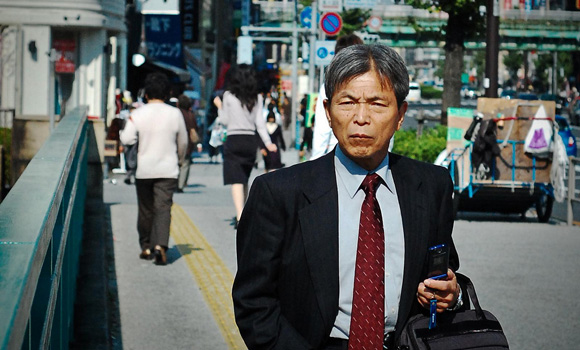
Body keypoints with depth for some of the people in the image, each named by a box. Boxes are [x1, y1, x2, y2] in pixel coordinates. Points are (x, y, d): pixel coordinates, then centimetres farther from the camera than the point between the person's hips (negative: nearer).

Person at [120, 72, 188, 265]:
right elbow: (183, 143, 8)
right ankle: (160, 245, -22)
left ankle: (146, 247, 21)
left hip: (144, 169, 1)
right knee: (163, 208, -5)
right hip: (168, 170, 0)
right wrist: (179, 160, 27)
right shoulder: (175, 114, -1)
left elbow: (127, 139, -13)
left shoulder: (137, 114, -5)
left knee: (145, 209, 13)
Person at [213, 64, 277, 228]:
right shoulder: (257, 98, 5)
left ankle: (240, 217, -25)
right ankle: (243, 213, 29)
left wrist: (219, 106, 19)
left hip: (233, 140, -4)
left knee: (237, 181, -11)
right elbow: (260, 122, -1)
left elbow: (225, 120, 3)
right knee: (244, 180, 19)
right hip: (251, 141, 4)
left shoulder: (229, 96, -3)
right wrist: (267, 142, -2)